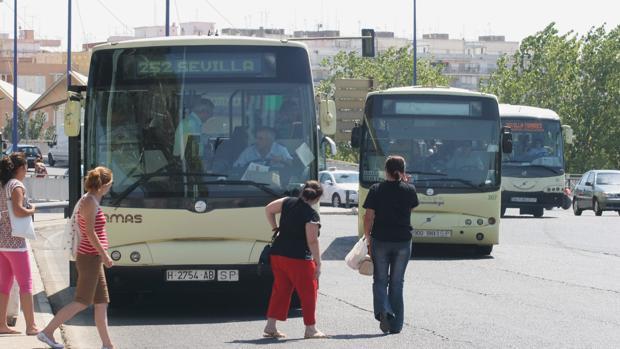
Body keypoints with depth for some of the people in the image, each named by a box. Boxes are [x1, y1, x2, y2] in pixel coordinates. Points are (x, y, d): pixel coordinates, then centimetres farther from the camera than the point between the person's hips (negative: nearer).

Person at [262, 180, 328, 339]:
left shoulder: (288, 202, 4)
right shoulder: (312, 215, -14)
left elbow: (268, 209, 16)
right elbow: (312, 241, -17)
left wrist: (275, 228, 22)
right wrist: (318, 263, -12)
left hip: (278, 254, 7)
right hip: (299, 258, -7)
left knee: (280, 290, 15)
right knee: (308, 292, 6)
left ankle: (270, 326, 12)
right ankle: (310, 329, 9)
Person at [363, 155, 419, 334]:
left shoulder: (376, 190, -6)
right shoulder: (409, 190, -3)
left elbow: (368, 217, -6)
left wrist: (368, 239, 4)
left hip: (380, 241, -1)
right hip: (403, 241, 1)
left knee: (380, 279, 11)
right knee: (397, 282, 11)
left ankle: (382, 310, -16)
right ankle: (395, 324, 12)